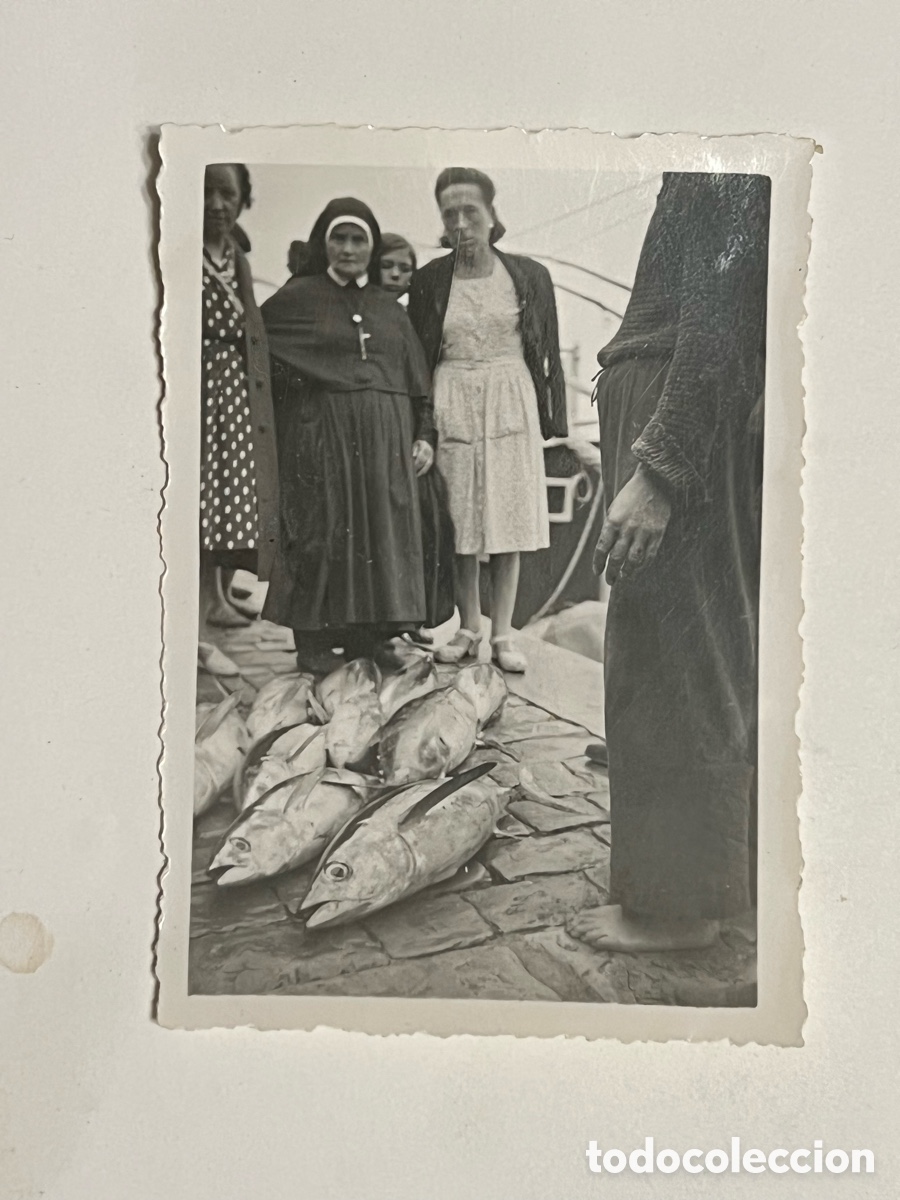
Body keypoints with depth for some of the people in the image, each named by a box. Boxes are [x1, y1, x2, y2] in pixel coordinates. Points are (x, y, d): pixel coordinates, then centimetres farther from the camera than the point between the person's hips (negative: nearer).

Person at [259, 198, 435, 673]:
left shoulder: (389, 308, 17)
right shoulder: (297, 297, 5)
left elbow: (418, 381, 15)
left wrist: (424, 435, 5)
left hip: (385, 438, 4)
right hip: (321, 434, -4)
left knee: (381, 529, 3)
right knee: (322, 530, -3)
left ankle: (369, 633, 12)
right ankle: (313, 638, 6)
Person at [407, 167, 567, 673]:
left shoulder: (529, 276, 3)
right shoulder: (429, 280, 3)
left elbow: (549, 352, 6)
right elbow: (416, 356, 7)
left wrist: (554, 419, 3)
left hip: (511, 405, 0)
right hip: (452, 407, 1)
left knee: (507, 520, 1)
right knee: (459, 523, 4)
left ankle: (503, 635, 10)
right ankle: (469, 628, 17)